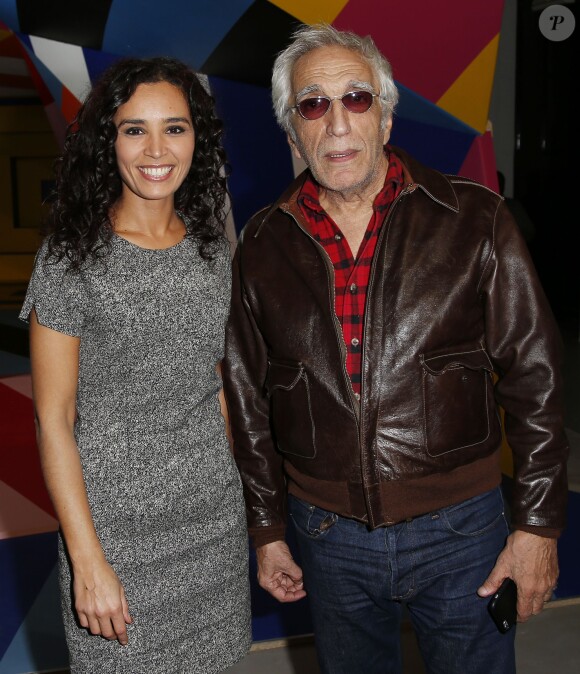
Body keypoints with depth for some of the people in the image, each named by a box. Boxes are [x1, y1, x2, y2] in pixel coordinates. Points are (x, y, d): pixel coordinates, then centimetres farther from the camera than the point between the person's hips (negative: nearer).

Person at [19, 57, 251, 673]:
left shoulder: (211, 248, 2)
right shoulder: (71, 259, -13)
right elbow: (53, 421, -12)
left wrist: (244, 491, 12)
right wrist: (88, 561, -14)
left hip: (216, 514, 5)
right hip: (116, 522, -4)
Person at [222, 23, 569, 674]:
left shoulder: (473, 220, -7)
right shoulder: (263, 246, 0)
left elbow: (533, 377, -5)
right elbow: (248, 400, 7)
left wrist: (538, 524, -5)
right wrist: (267, 530, 9)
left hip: (459, 530, -2)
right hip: (327, 536, 2)